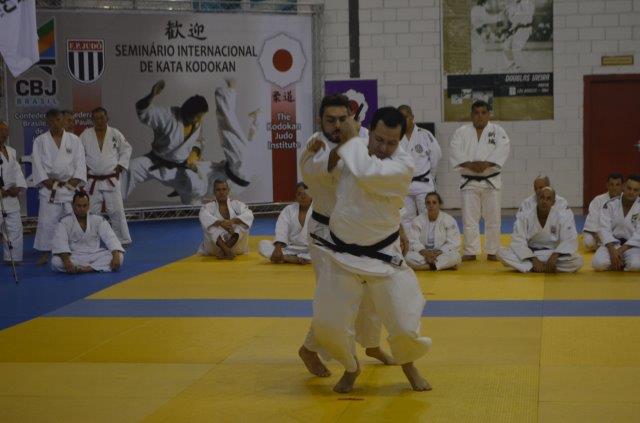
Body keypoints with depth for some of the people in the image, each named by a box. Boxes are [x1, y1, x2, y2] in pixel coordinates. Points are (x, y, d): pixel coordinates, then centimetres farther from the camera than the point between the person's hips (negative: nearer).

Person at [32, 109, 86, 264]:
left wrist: (76, 180, -11)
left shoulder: (74, 140, 5)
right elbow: (37, 164, -1)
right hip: (49, 187, -1)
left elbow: (80, 162, 1)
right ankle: (45, 252, 5)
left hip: (70, 186, 1)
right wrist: (46, 181, -12)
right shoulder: (40, 141, 4)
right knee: (47, 221, -4)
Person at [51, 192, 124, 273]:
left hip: (95, 256, 2)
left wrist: (116, 256, -24)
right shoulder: (64, 222, -2)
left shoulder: (98, 220, 5)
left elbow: (110, 238, -5)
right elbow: (60, 243, -17)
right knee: (55, 261, -34)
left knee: (120, 257, -22)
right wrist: (66, 260, -36)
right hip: (74, 258, -2)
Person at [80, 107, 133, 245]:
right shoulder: (86, 135, 0)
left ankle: (123, 239, 11)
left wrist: (121, 165, 0)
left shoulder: (115, 134, 0)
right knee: (91, 212, 4)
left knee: (117, 211, 0)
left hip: (111, 180, 0)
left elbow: (126, 149, 9)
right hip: (92, 181, 0)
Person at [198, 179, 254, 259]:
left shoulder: (237, 204, 2)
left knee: (243, 223, -22)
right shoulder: (208, 207, -3)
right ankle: (226, 250, -39)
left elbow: (248, 215, -17)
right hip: (214, 247, -1)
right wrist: (220, 223, -43)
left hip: (235, 243, 1)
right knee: (210, 225, -26)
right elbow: (204, 218, -27)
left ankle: (225, 250, -33)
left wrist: (232, 221, -35)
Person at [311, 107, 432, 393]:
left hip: (383, 256, -3)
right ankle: (351, 367, 32)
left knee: (405, 327, 0)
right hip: (342, 254, 3)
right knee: (327, 325, 1)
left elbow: (369, 174, -35)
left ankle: (408, 364, 35)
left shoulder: (403, 165, -16)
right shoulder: (354, 152, -3)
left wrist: (350, 141, -21)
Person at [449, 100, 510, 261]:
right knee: (469, 218, 1)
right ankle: (471, 251, 10)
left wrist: (485, 164, -24)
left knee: (493, 218, 3)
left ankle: (492, 251, 12)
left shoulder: (498, 131, 2)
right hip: (469, 182, 1)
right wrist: (470, 164, -22)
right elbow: (456, 153, -8)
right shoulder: (461, 132, 4)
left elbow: (501, 151, -12)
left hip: (491, 181, 0)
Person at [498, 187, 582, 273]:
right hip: (530, 254, 0)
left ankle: (530, 267, -27)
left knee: (577, 261, -29)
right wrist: (534, 259, -29)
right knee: (502, 253, -27)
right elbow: (518, 241, -16)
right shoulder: (524, 217, -9)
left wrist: (555, 255, -32)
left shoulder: (563, 216, -9)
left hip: (552, 254, 0)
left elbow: (570, 240, -13)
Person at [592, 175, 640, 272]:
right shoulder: (610, 205, -5)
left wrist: (621, 250, -23)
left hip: (632, 245, -1)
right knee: (599, 263, -29)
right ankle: (619, 263, 4)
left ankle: (619, 264, 1)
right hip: (611, 243, 1)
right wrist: (612, 250, -26)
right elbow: (604, 229, -11)